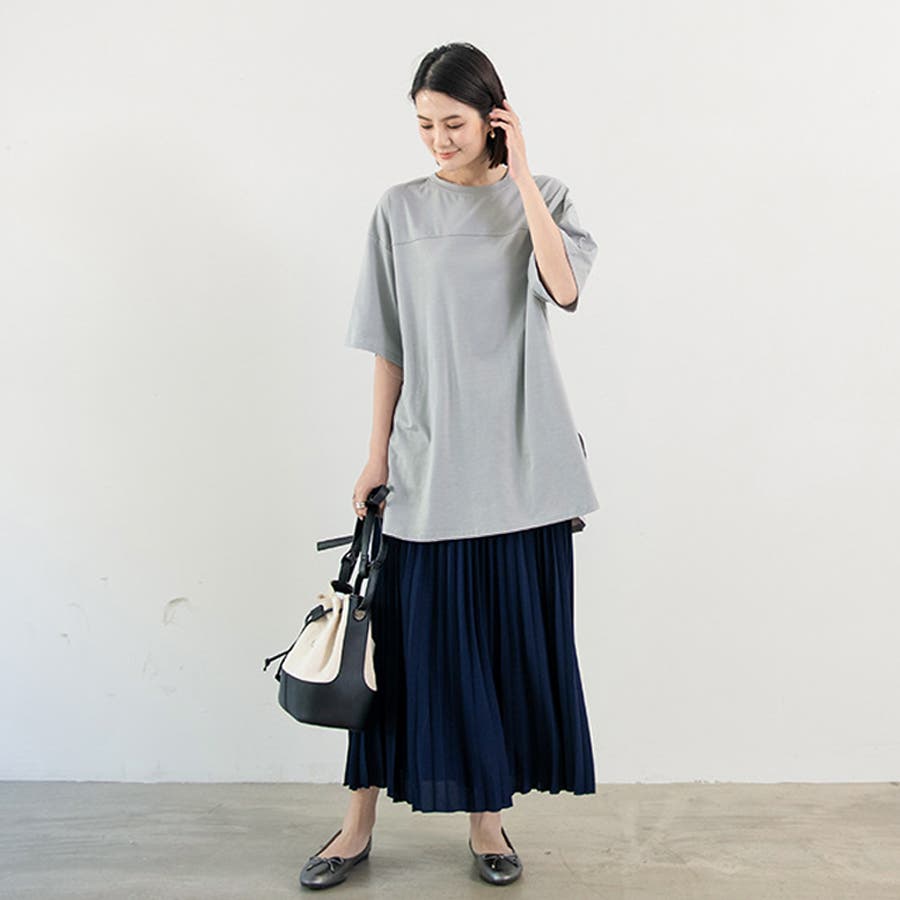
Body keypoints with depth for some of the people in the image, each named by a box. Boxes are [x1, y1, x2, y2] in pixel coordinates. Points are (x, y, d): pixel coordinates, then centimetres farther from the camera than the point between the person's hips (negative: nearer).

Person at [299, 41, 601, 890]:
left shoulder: (541, 197, 5)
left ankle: (485, 814, 25)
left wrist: (519, 174, -10)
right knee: (408, 639, 4)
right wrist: (376, 455, 2)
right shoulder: (400, 209, 4)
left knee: (511, 637, 7)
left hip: (519, 462, 1)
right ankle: (360, 821, 20)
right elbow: (390, 346, 4)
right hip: (427, 462, 0)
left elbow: (564, 287, -14)